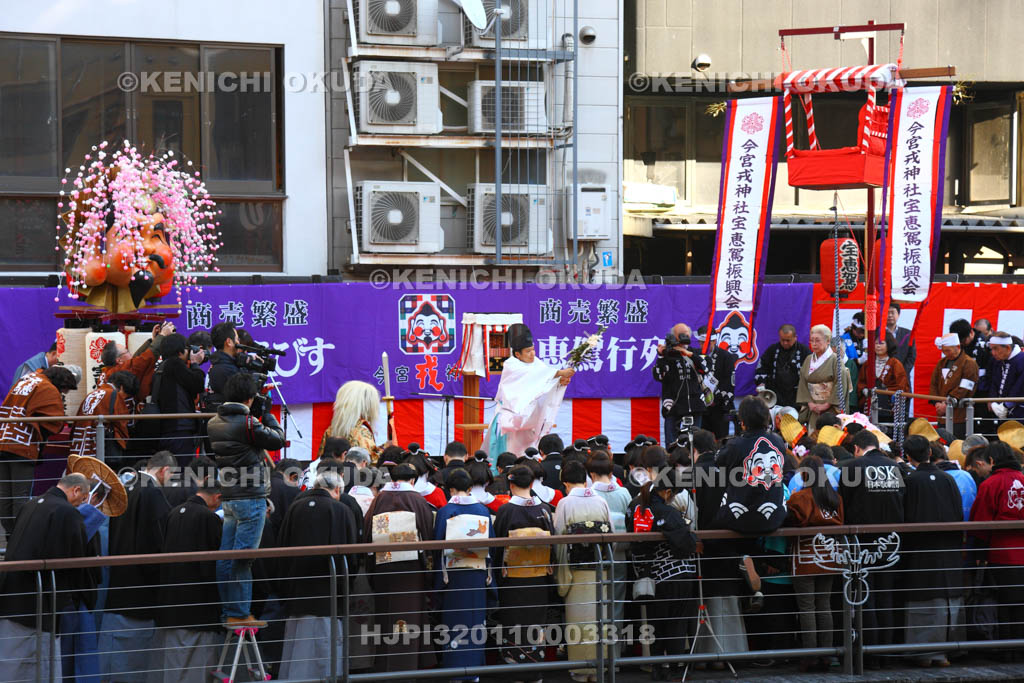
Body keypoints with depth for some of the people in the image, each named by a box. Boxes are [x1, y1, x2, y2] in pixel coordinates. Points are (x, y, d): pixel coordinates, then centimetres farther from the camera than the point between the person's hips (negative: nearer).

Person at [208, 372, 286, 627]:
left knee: (226, 557, 10)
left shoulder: (213, 423, 8)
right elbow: (278, 439, -8)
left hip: (227, 498, 8)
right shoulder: (247, 423, -16)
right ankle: (239, 614, -3)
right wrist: (268, 415, 5)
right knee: (243, 558, -5)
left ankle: (229, 613, 17)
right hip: (250, 498, -8)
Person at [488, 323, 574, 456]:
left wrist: (561, 382, -32)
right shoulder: (510, 365, -14)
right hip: (510, 418, -5)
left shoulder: (536, 362, 3)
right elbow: (533, 374, -29)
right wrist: (559, 373, -36)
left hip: (529, 417, 5)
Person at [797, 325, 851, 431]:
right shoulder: (808, 360, 12)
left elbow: (841, 385, -11)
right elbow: (803, 383, 10)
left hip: (830, 410, -5)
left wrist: (827, 405, -13)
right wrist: (809, 403, -3)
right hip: (812, 409, 5)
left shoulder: (835, 360, -6)